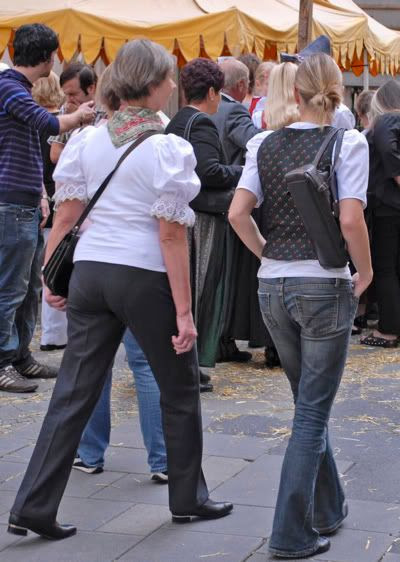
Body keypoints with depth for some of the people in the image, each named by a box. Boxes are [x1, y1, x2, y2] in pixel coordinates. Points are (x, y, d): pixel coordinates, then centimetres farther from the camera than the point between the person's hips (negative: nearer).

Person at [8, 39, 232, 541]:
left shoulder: (88, 139, 3)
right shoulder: (167, 149, -11)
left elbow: (66, 214, 3)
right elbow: (171, 236, -13)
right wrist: (184, 312, -10)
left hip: (90, 270, 5)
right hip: (145, 275, -5)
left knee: (73, 394, 8)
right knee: (179, 390, 14)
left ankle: (32, 508, 6)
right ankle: (188, 497, 27)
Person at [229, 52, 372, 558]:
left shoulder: (265, 144, 4)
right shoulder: (347, 142, -8)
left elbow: (237, 213, -3)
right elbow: (350, 220, -18)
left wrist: (269, 254, 9)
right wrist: (365, 274, -4)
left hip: (272, 287, 5)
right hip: (324, 285, -5)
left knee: (309, 404, 21)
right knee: (312, 413, 3)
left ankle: (327, 509, 33)